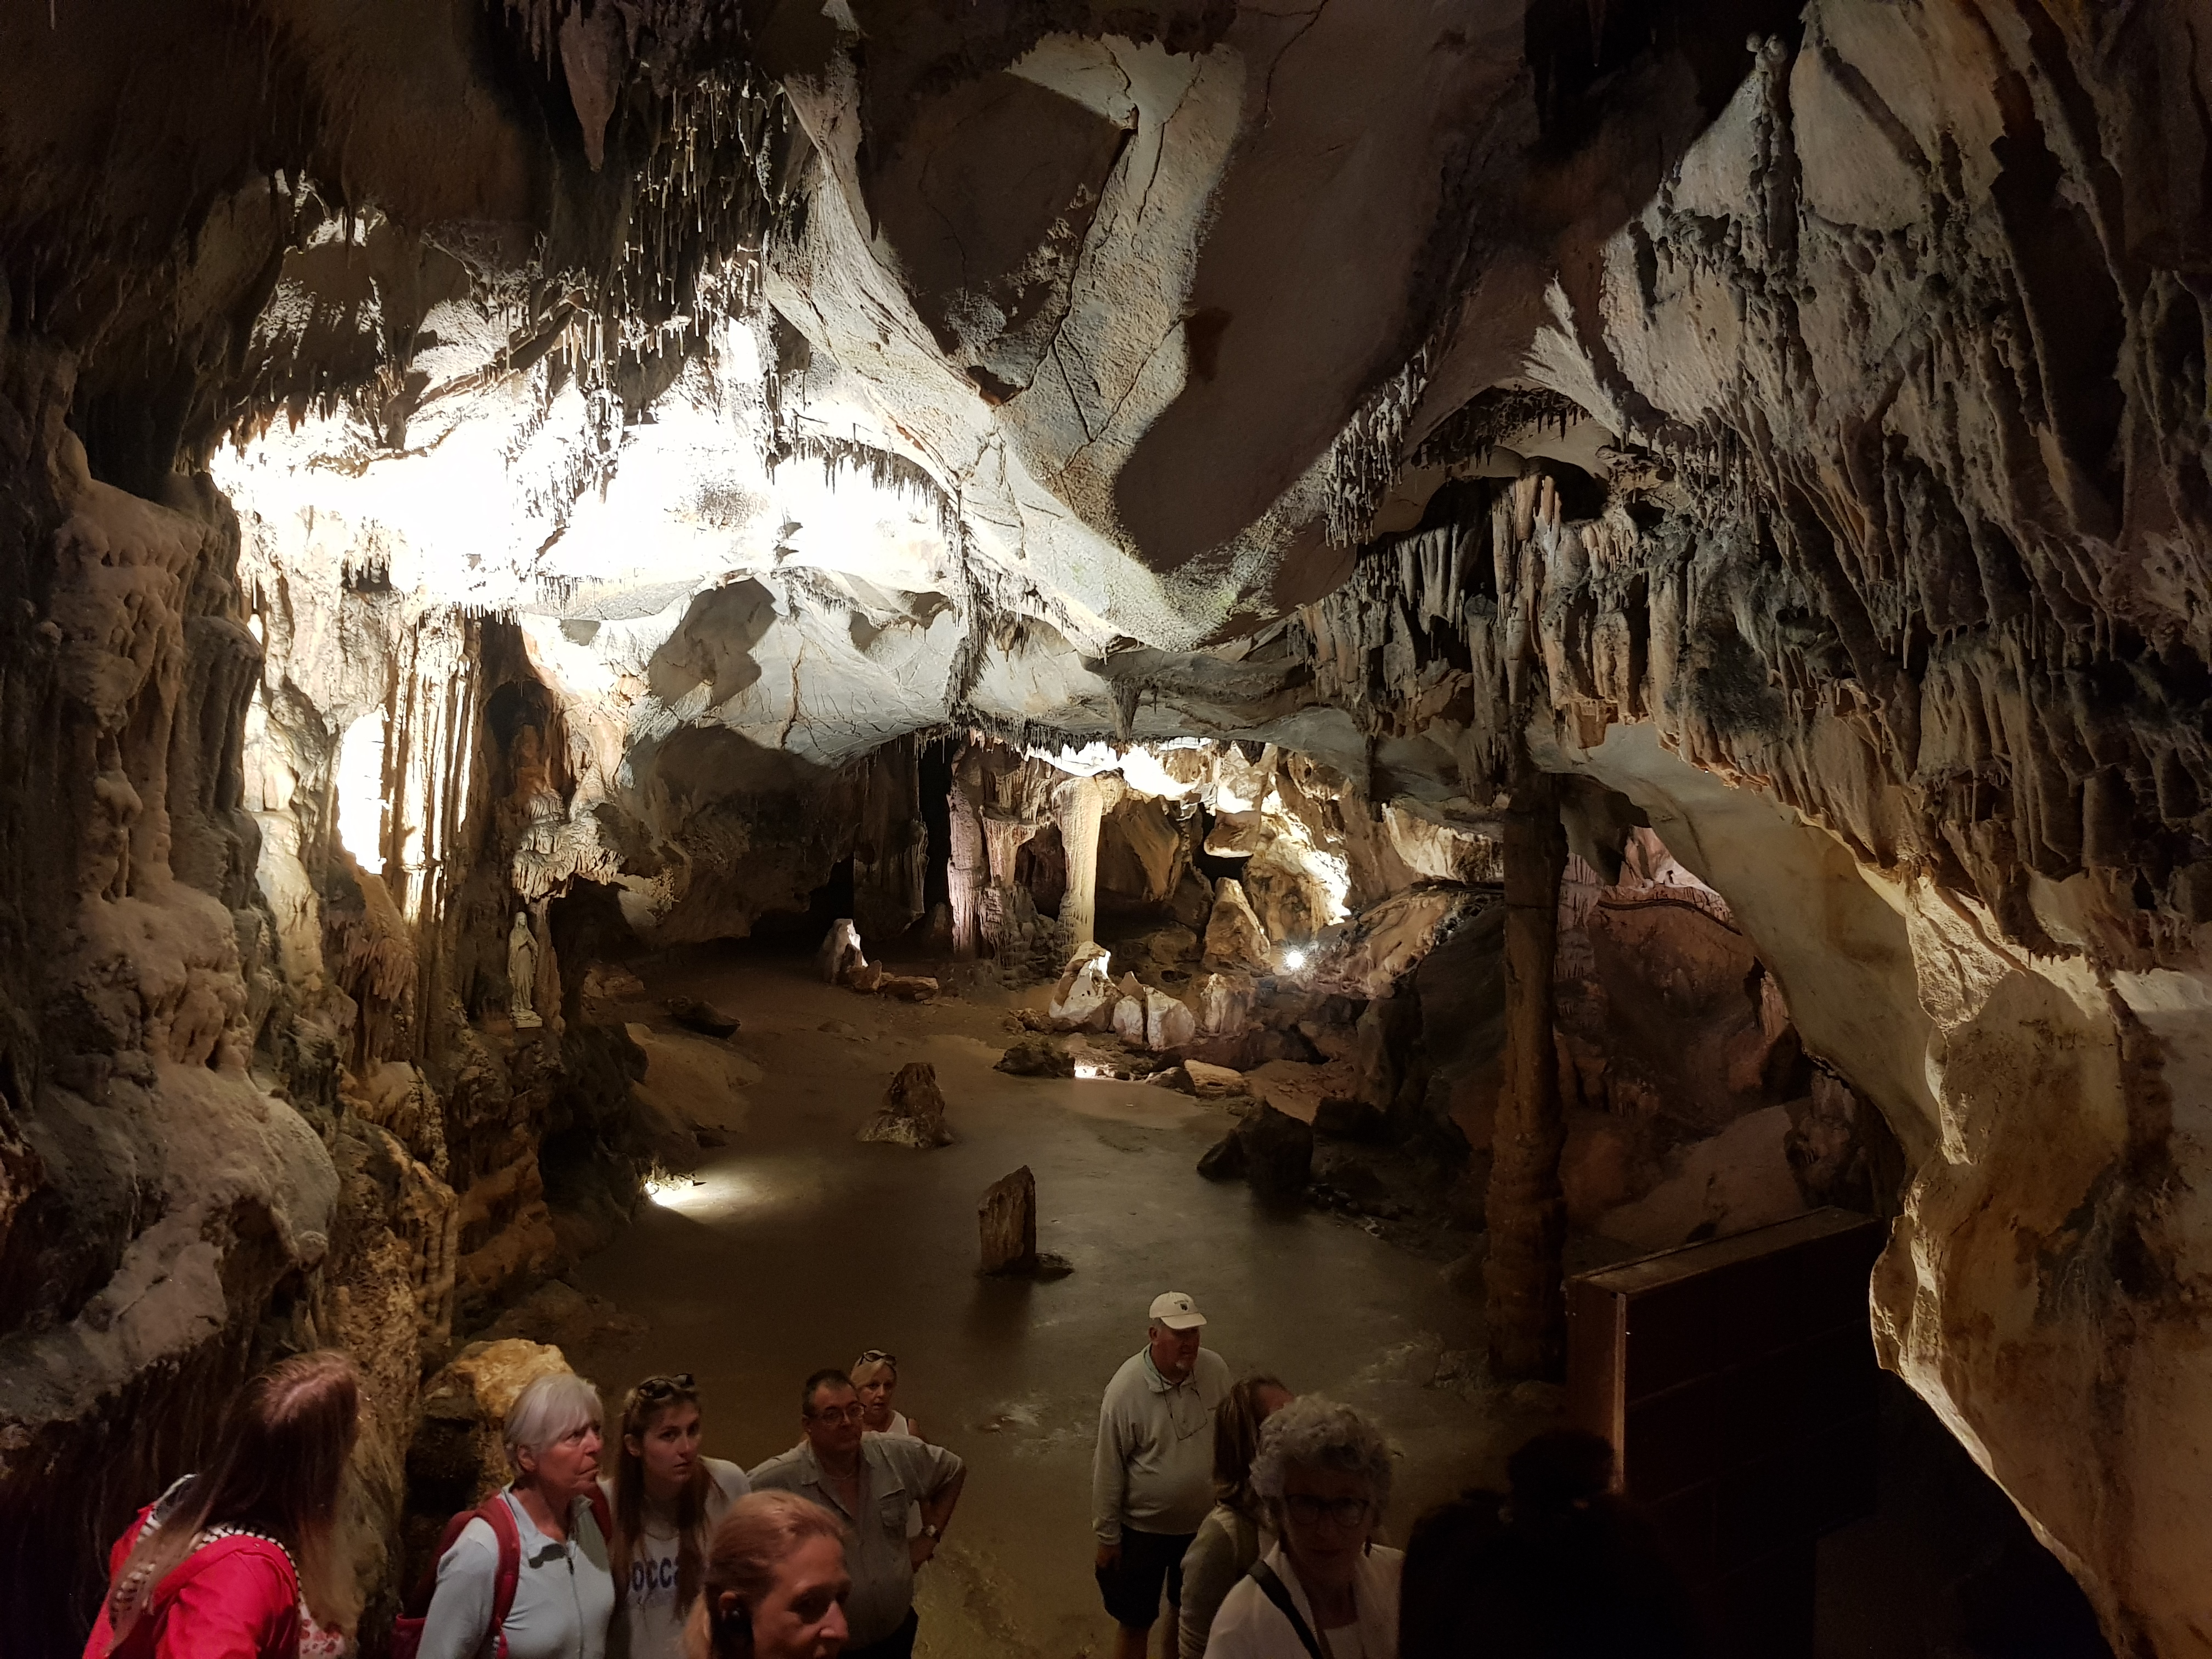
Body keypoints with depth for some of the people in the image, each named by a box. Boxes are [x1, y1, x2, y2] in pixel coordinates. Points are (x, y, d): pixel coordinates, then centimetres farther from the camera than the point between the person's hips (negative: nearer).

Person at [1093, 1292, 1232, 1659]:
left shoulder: (1216, 1369, -14)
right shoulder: (1125, 1390, -26)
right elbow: (1108, 1470, -16)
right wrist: (1107, 1536, -8)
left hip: (1204, 1523, 4)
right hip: (1142, 1529, -4)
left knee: (1187, 1608, 25)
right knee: (1136, 1623, 13)